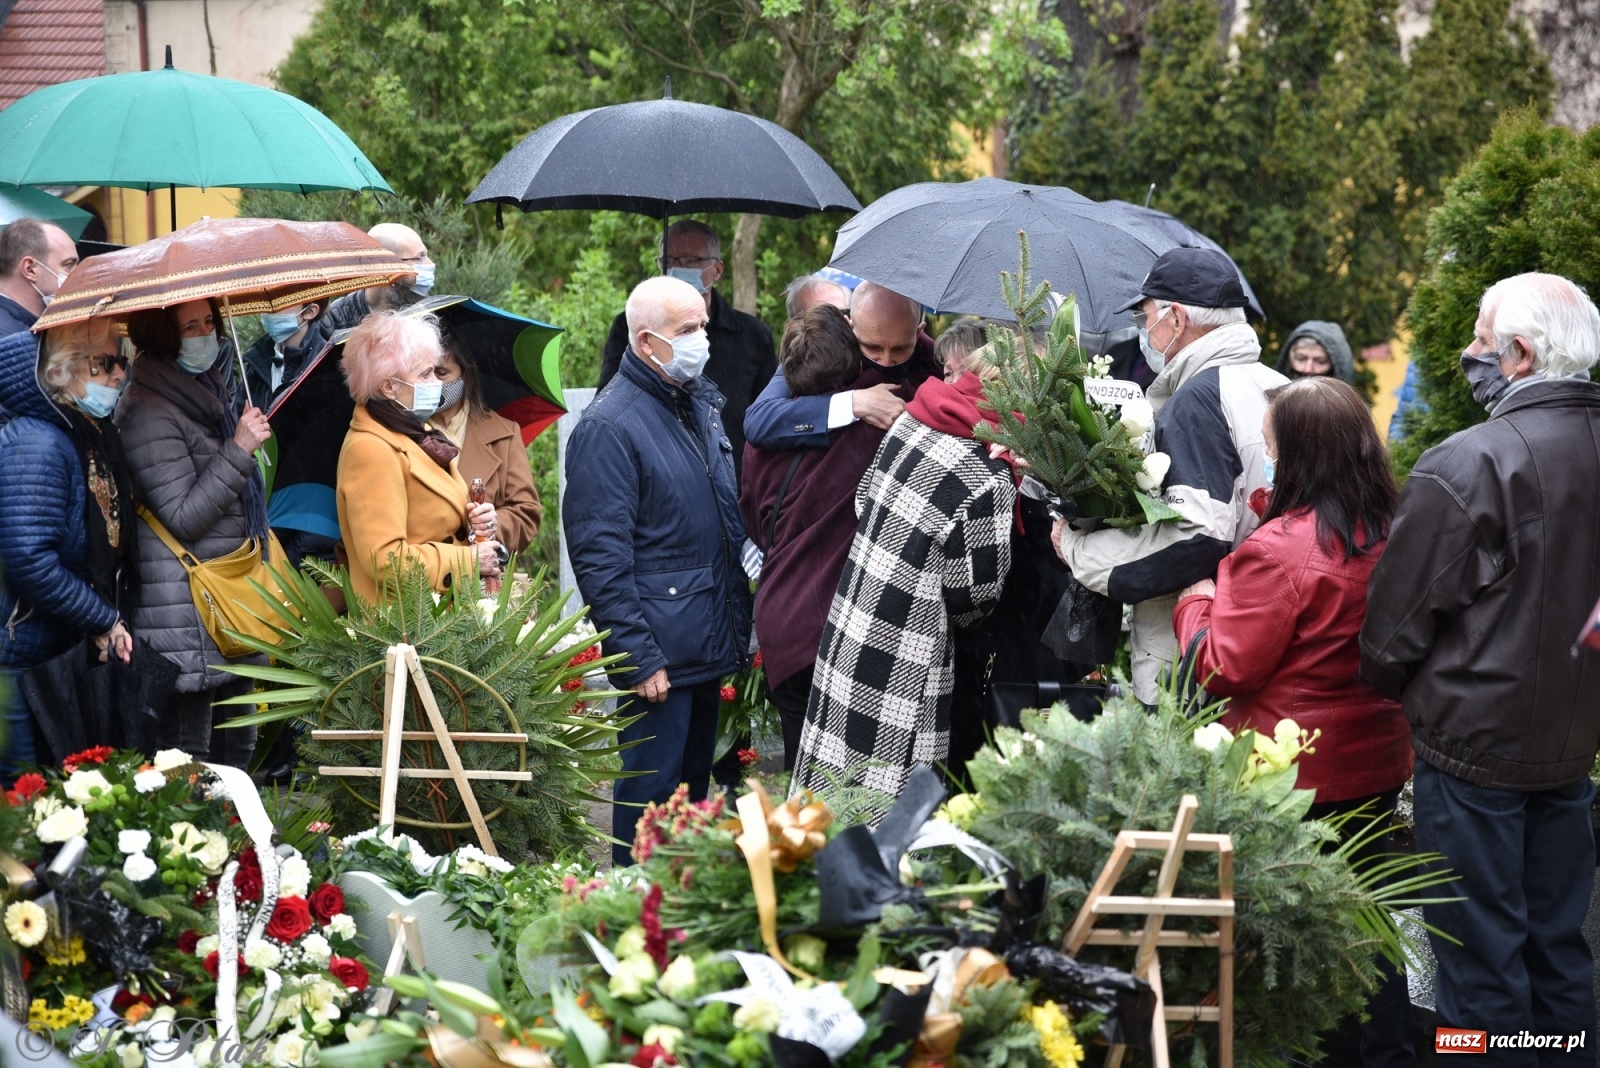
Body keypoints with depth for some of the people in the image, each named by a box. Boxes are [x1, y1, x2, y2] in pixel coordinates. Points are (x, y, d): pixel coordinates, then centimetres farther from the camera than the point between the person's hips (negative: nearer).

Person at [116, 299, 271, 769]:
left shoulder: (207, 392, 15)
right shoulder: (150, 413, -15)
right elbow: (184, 518, -19)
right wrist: (239, 450, -20)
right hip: (186, 620, -10)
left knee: (235, 755, 14)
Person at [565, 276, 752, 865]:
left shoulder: (701, 401, 10)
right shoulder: (608, 428, -17)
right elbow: (600, 557, -19)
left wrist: (738, 622, 17)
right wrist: (638, 657, -21)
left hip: (711, 641, 8)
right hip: (660, 653, -8)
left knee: (695, 783, 18)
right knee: (652, 793, 0)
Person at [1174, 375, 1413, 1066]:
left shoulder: (1278, 550, -22)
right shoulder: (1388, 535, -1)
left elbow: (1223, 668, -17)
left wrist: (1195, 605, 2)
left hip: (1298, 775, -7)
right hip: (1378, 761, 7)